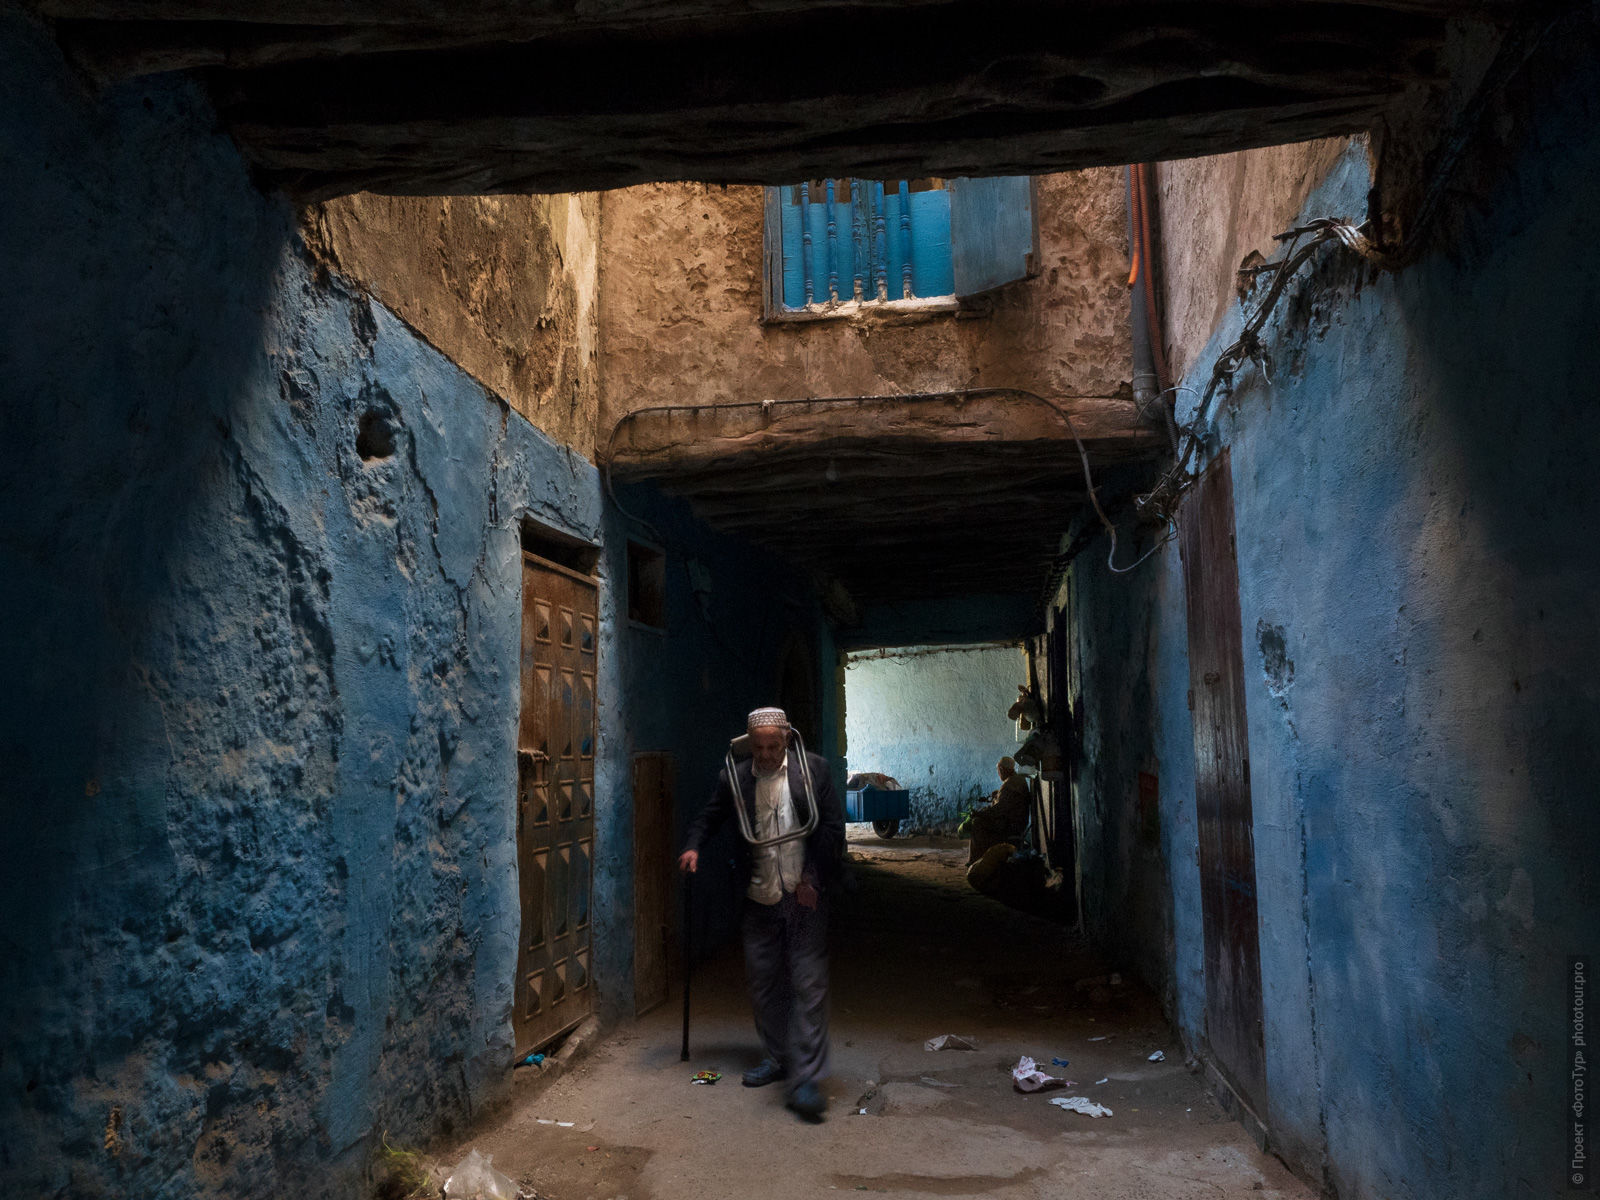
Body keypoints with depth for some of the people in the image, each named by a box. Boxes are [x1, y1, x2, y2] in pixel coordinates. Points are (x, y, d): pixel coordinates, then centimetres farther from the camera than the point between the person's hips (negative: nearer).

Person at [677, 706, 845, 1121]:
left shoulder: (814, 769, -3)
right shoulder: (734, 777, 2)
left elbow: (833, 829, -3)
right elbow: (709, 817, 16)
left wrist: (814, 880, -9)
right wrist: (693, 846, -3)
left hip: (805, 897, -3)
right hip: (760, 900, 4)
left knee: (809, 984, -5)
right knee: (762, 981, 11)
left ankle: (806, 1079, -1)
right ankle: (777, 1058, 29)